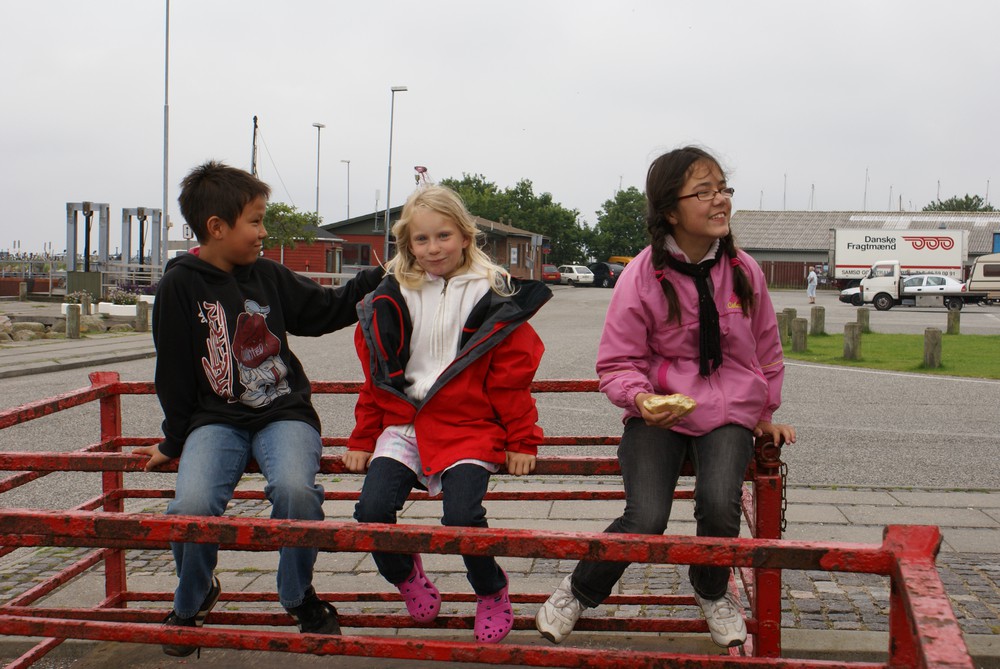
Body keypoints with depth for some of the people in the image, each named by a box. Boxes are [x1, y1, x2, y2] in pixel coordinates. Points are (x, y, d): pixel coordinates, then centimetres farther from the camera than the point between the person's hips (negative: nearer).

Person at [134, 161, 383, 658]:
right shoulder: (180, 287, -3)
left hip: (284, 412, 2)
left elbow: (326, 309, 20)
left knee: (295, 487, -31)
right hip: (217, 419, -1)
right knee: (191, 506, -27)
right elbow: (174, 373, 3)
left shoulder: (268, 275, 7)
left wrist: (379, 280, 13)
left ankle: (299, 598, -3)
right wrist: (173, 443, 8)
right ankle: (192, 602, 8)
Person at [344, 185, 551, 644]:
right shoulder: (392, 298, 9)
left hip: (469, 425, -3)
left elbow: (513, 375, 2)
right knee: (372, 511, -16)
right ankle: (405, 575, 18)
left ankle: (491, 591, 10)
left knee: (461, 517, -23)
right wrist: (362, 440, 13)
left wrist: (521, 441, -1)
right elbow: (376, 377, 15)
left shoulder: (493, 295, 0)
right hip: (403, 422, 4)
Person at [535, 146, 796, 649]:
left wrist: (765, 414, 20)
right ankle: (578, 592, 11)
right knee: (645, 520, -21)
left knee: (718, 504, -25)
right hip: (658, 413, -2)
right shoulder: (641, 276, -9)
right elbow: (617, 364, -3)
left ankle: (712, 593, 10)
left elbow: (766, 351, 16)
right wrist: (640, 398, -23)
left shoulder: (744, 271, 0)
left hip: (728, 411, 2)